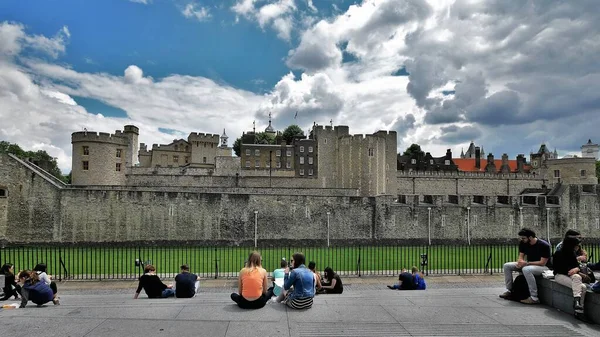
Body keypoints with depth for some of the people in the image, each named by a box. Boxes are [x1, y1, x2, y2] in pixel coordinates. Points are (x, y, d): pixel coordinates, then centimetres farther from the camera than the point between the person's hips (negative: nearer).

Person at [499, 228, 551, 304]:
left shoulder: (544, 245, -21)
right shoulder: (522, 243, -1)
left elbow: (543, 262, -23)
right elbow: (521, 257, 4)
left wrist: (527, 263, -29)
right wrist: (520, 262, -21)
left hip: (544, 267, -8)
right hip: (528, 265, 8)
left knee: (526, 269, -40)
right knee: (507, 266, -4)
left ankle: (534, 298, -34)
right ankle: (509, 291, 1)